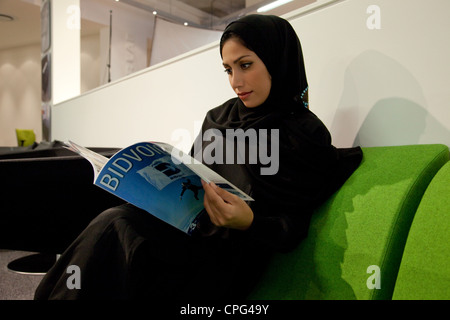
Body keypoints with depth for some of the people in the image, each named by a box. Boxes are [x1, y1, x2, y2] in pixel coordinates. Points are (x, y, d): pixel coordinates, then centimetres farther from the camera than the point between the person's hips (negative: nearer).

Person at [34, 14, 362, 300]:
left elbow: (293, 230, -7)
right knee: (115, 219, -23)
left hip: (225, 257, -5)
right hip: (183, 226, 6)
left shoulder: (305, 136, -7)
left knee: (116, 228, -26)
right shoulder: (219, 117, 11)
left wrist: (249, 223, -26)